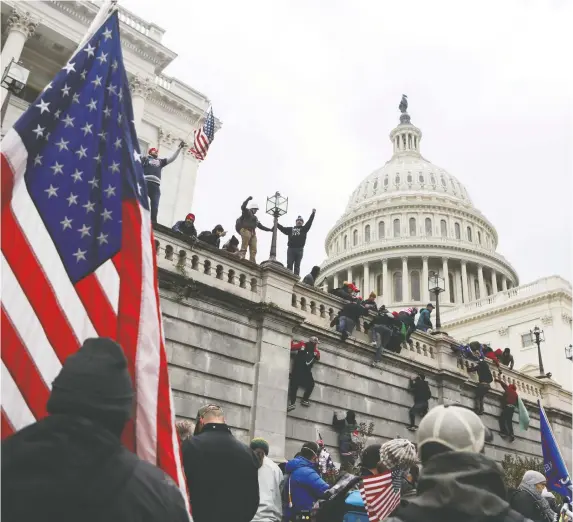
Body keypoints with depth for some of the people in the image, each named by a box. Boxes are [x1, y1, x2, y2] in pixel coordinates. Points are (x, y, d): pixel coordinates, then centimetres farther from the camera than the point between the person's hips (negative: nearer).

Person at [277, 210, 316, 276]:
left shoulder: (304, 229, 19)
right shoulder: (290, 229, 23)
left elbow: (309, 222, 10)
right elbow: (282, 228, 19)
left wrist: (313, 213, 3)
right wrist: (276, 223, 14)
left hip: (299, 249, -1)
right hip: (290, 248, 1)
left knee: (297, 265, -3)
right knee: (289, 265, -8)